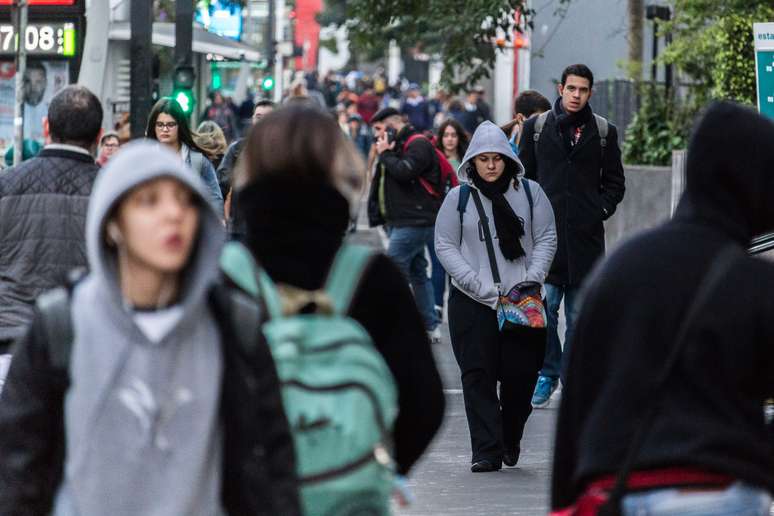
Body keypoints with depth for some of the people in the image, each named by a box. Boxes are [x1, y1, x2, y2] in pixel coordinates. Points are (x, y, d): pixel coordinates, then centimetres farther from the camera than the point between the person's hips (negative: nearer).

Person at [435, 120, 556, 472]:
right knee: (478, 375, -6)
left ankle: (510, 440, 25)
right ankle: (486, 452, -5)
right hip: (471, 302, -1)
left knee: (521, 374, 1)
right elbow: (445, 245, 1)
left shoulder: (530, 192, 6)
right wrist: (477, 284, -10)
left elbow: (546, 238, 7)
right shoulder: (458, 198, 4)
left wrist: (532, 278, -8)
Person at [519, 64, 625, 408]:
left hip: (585, 235, 0)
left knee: (580, 314, 3)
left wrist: (602, 209, -2)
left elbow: (615, 182, 13)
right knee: (545, 306, -6)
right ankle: (547, 374, 8)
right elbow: (525, 176, 12)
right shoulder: (536, 127, 7)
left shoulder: (604, 131, 7)